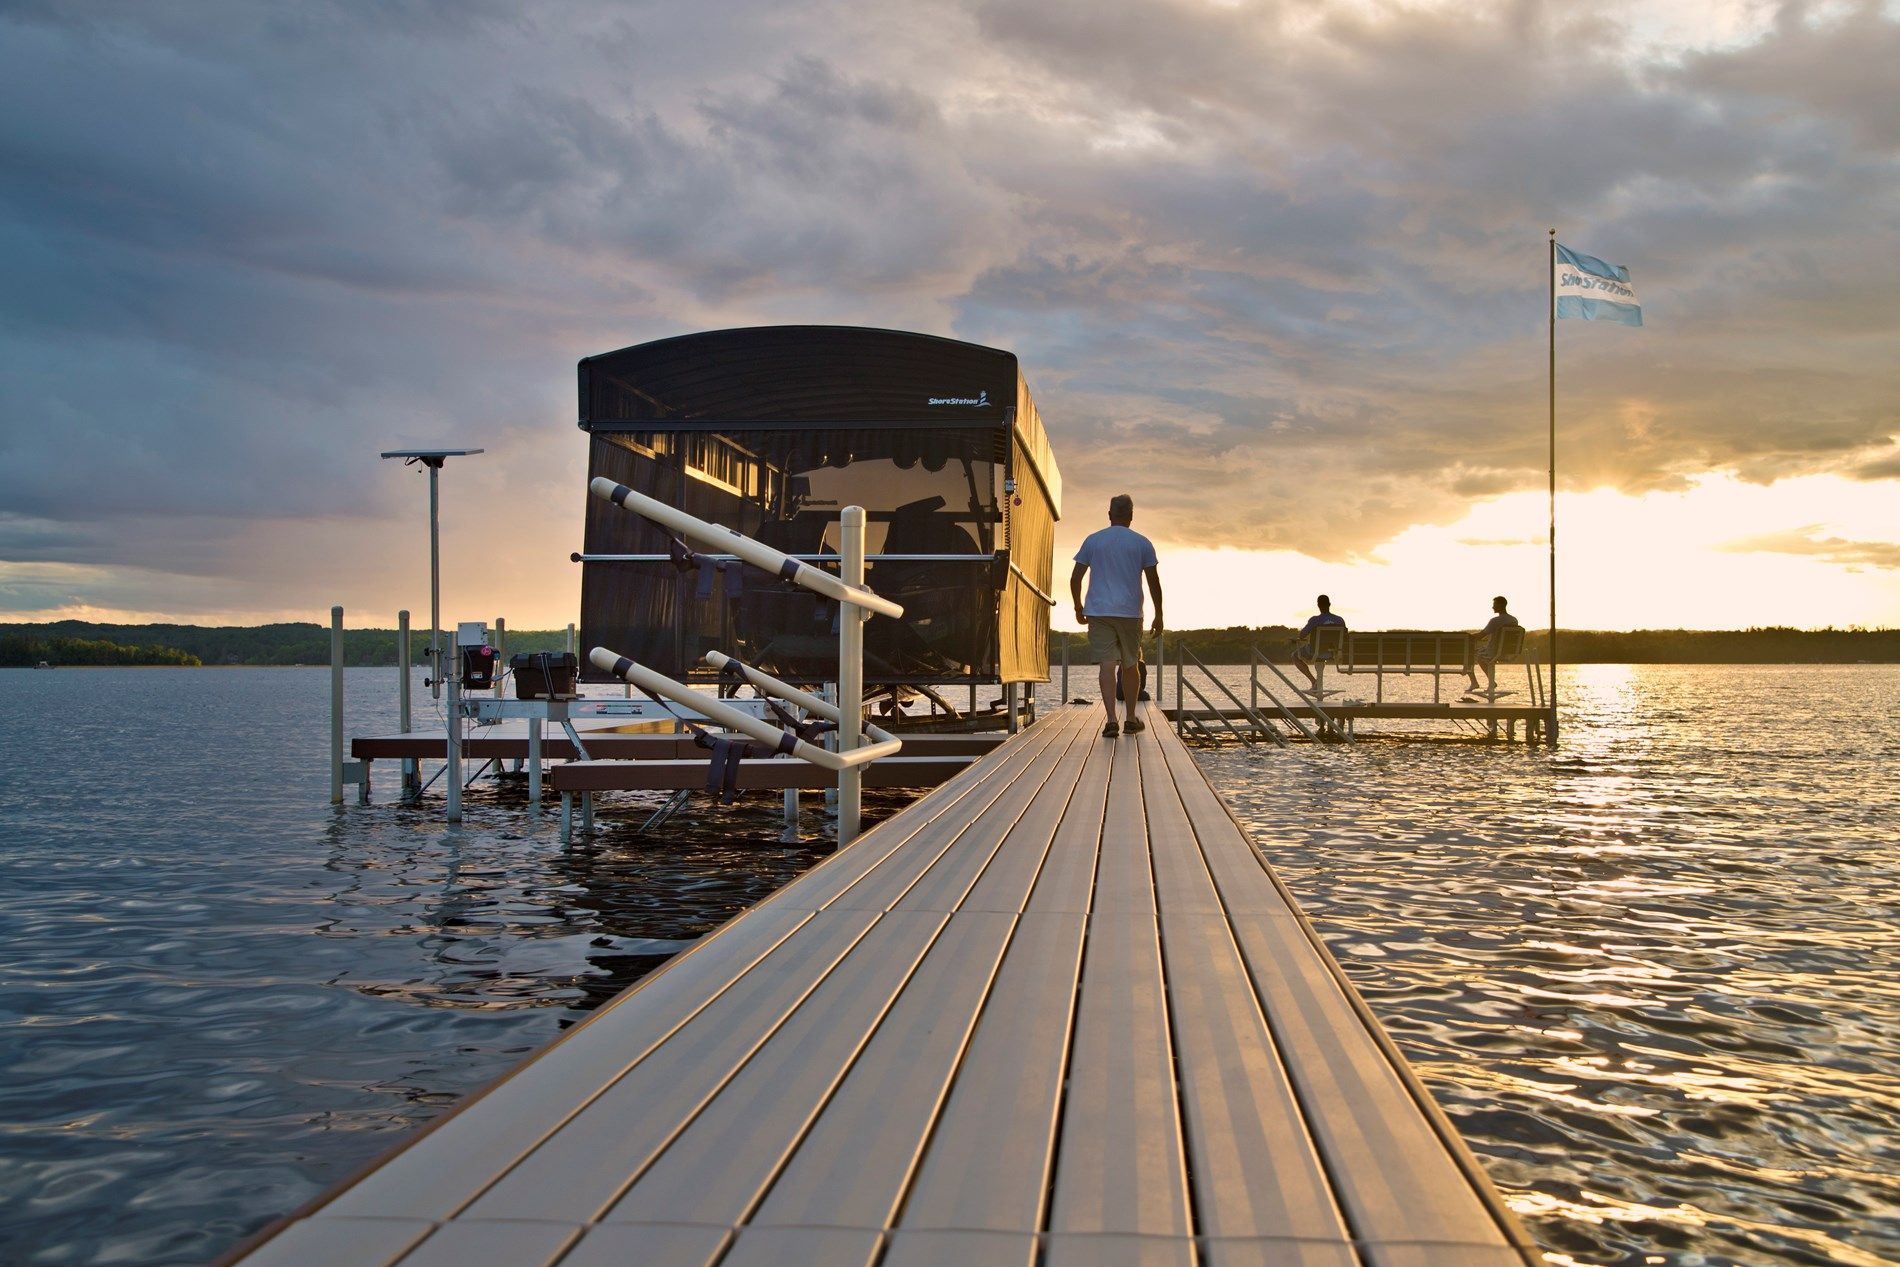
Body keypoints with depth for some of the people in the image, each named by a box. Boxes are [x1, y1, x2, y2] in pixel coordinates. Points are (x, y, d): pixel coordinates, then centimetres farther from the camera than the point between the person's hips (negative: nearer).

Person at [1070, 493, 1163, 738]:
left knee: (1107, 665, -5)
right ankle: (1131, 719, 20)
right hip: (1130, 613, 0)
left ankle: (1111, 720, -16)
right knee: (1131, 665, 12)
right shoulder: (1142, 543, 4)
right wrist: (1158, 615, 10)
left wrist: (1078, 607, 18)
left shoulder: (1093, 541, 6)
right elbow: (1154, 582, 2)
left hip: (1098, 612, 0)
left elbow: (1075, 578, 5)